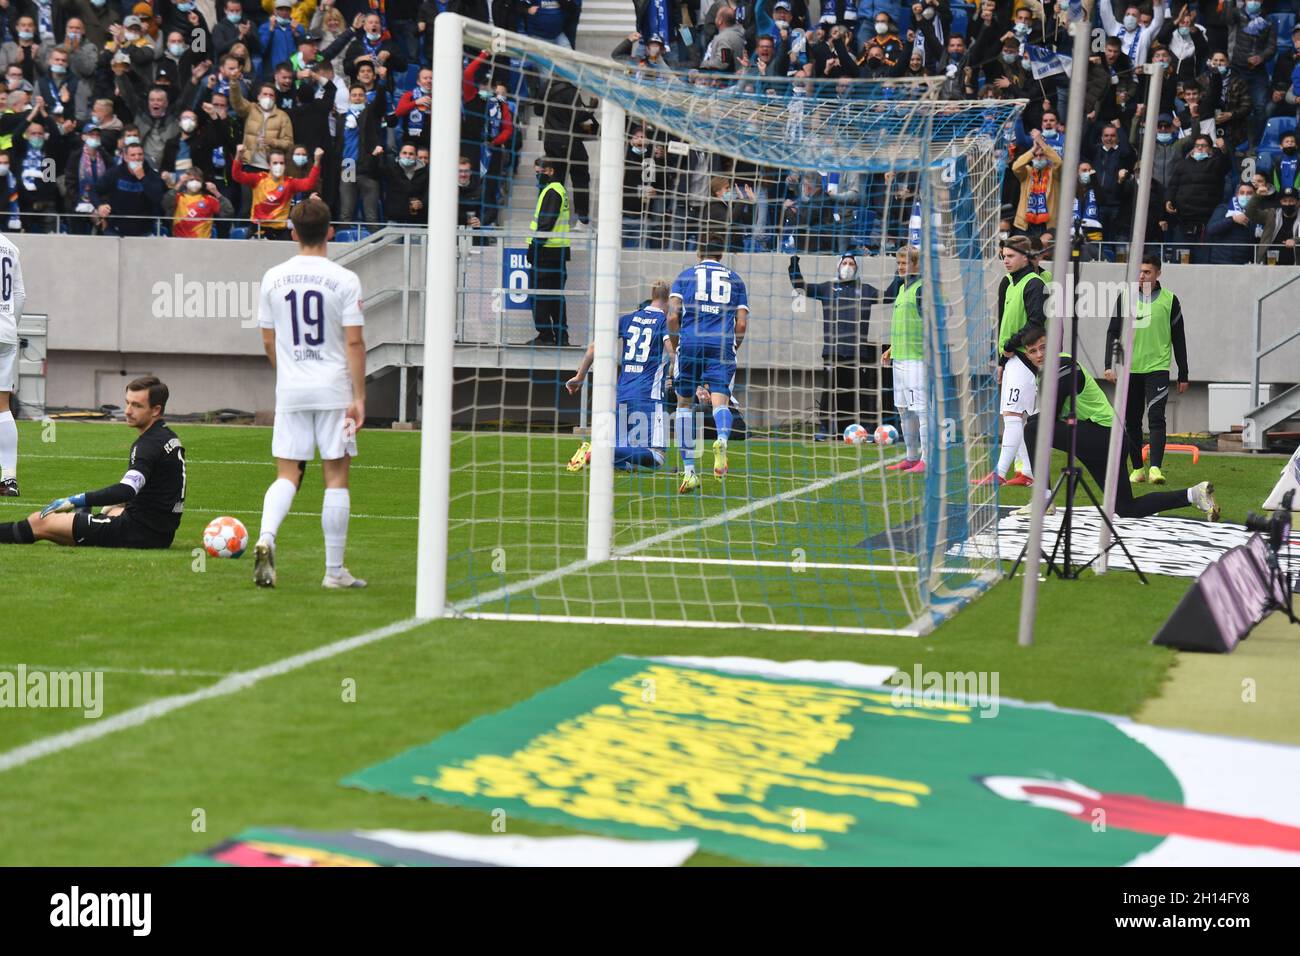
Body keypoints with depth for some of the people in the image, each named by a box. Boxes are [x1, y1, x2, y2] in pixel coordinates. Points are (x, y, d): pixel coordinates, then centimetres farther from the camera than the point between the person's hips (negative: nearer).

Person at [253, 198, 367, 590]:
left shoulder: (273, 278, 3)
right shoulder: (344, 280, -8)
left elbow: (268, 341, 10)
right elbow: (354, 342, -10)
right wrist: (359, 397, -6)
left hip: (289, 392, 3)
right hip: (334, 390, -3)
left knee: (287, 474, 7)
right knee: (336, 476, 5)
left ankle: (265, 539, -21)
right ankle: (334, 570, 7)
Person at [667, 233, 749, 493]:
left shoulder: (685, 276, 13)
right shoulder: (735, 280, 16)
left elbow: (673, 317, 2)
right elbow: (741, 324, 8)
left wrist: (677, 347, 14)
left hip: (690, 344, 0)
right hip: (722, 345, 0)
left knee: (684, 404, 12)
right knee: (720, 401, -8)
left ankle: (689, 472, 8)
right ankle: (722, 439, -45)